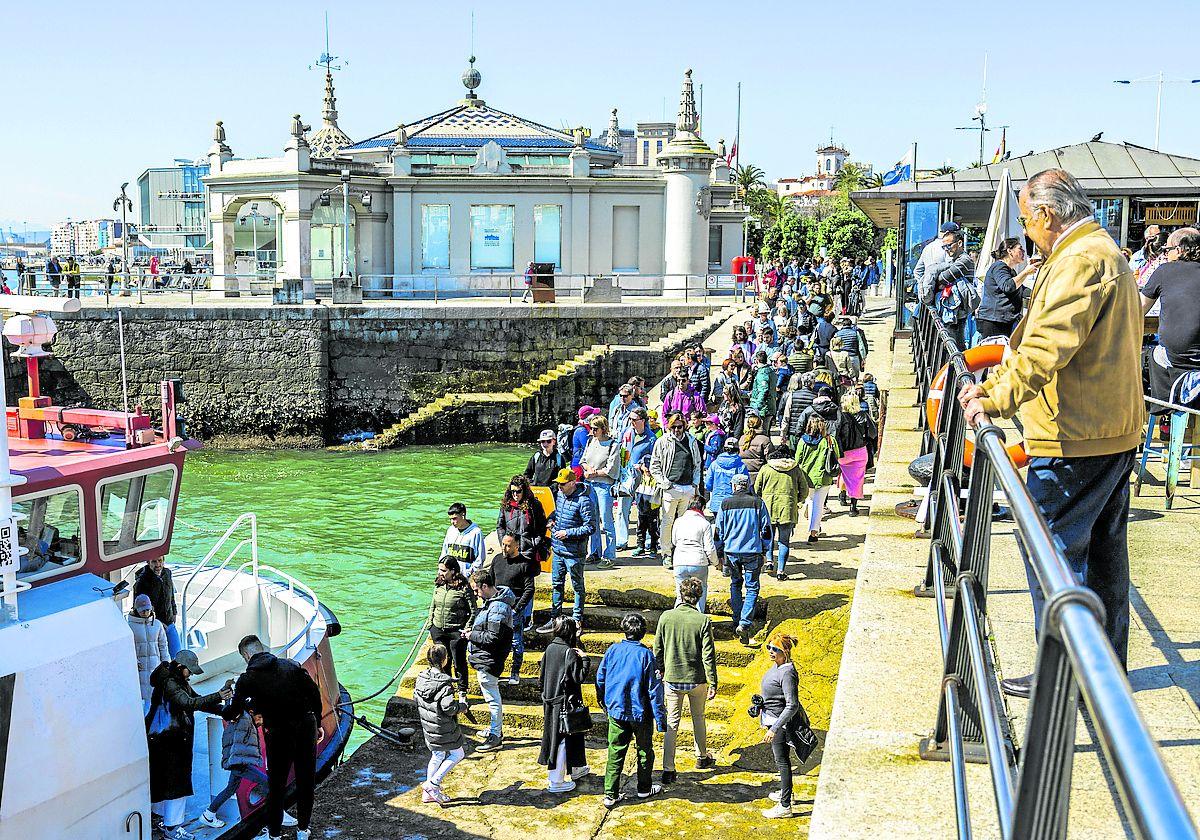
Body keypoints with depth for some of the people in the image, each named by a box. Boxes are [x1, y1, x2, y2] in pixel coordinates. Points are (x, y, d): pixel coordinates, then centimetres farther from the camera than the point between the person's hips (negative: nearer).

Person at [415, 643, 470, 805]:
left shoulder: (422, 677, -1)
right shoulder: (444, 684, -25)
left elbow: (416, 696, 12)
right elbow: (449, 708, -28)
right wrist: (462, 703, -9)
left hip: (428, 727, 8)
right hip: (444, 729, -8)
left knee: (437, 756, 22)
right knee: (457, 754, 10)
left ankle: (428, 793, 27)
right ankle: (433, 784, 5)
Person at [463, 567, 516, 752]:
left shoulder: (498, 608, -24)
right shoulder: (492, 601, 9)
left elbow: (493, 638, -26)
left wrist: (472, 636, -14)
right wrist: (473, 632, 6)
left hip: (489, 660, -11)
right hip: (486, 659, 11)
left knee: (493, 698, -2)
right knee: (493, 696, 21)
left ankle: (495, 737, 6)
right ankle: (496, 729, 34)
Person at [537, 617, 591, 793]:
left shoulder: (550, 648, 3)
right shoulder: (569, 653, -19)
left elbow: (541, 675, 10)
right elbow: (580, 677, -20)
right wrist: (584, 659, -9)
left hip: (550, 700, 8)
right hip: (565, 702, -8)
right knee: (561, 740, 1)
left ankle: (576, 769, 37)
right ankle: (556, 782, 6)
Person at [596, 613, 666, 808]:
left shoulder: (612, 650, -4)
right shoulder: (645, 654, -15)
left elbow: (600, 679, 6)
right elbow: (654, 689, -13)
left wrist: (603, 702, 23)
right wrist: (661, 718, -8)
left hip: (616, 710, 3)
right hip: (640, 712, -3)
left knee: (615, 752, 7)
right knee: (645, 750, 17)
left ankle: (610, 795, 5)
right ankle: (644, 789, 30)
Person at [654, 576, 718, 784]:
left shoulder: (666, 617, -8)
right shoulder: (703, 620, -14)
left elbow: (658, 650, 1)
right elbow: (708, 655, -12)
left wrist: (660, 671, 16)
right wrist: (713, 683, -5)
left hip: (672, 679, 1)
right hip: (697, 679, -1)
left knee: (671, 723, 7)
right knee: (698, 718, 22)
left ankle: (668, 770, 3)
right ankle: (702, 757, 39)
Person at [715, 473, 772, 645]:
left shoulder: (725, 504, 1)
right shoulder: (758, 503, -1)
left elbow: (718, 531, 6)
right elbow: (766, 529, 4)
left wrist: (719, 553, 17)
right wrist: (765, 549, 17)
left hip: (731, 552, 2)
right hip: (753, 552, -2)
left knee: (735, 584, 21)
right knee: (752, 587, 2)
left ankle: (738, 619, 25)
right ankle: (744, 623, -12)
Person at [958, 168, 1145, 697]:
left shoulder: (1080, 260, -18)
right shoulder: (1106, 253, 18)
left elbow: (1048, 346, -28)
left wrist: (996, 399, -27)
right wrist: (991, 385, 20)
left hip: (1075, 438, -11)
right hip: (1116, 432, 11)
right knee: (1104, 550, 17)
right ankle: (1108, 666, 28)